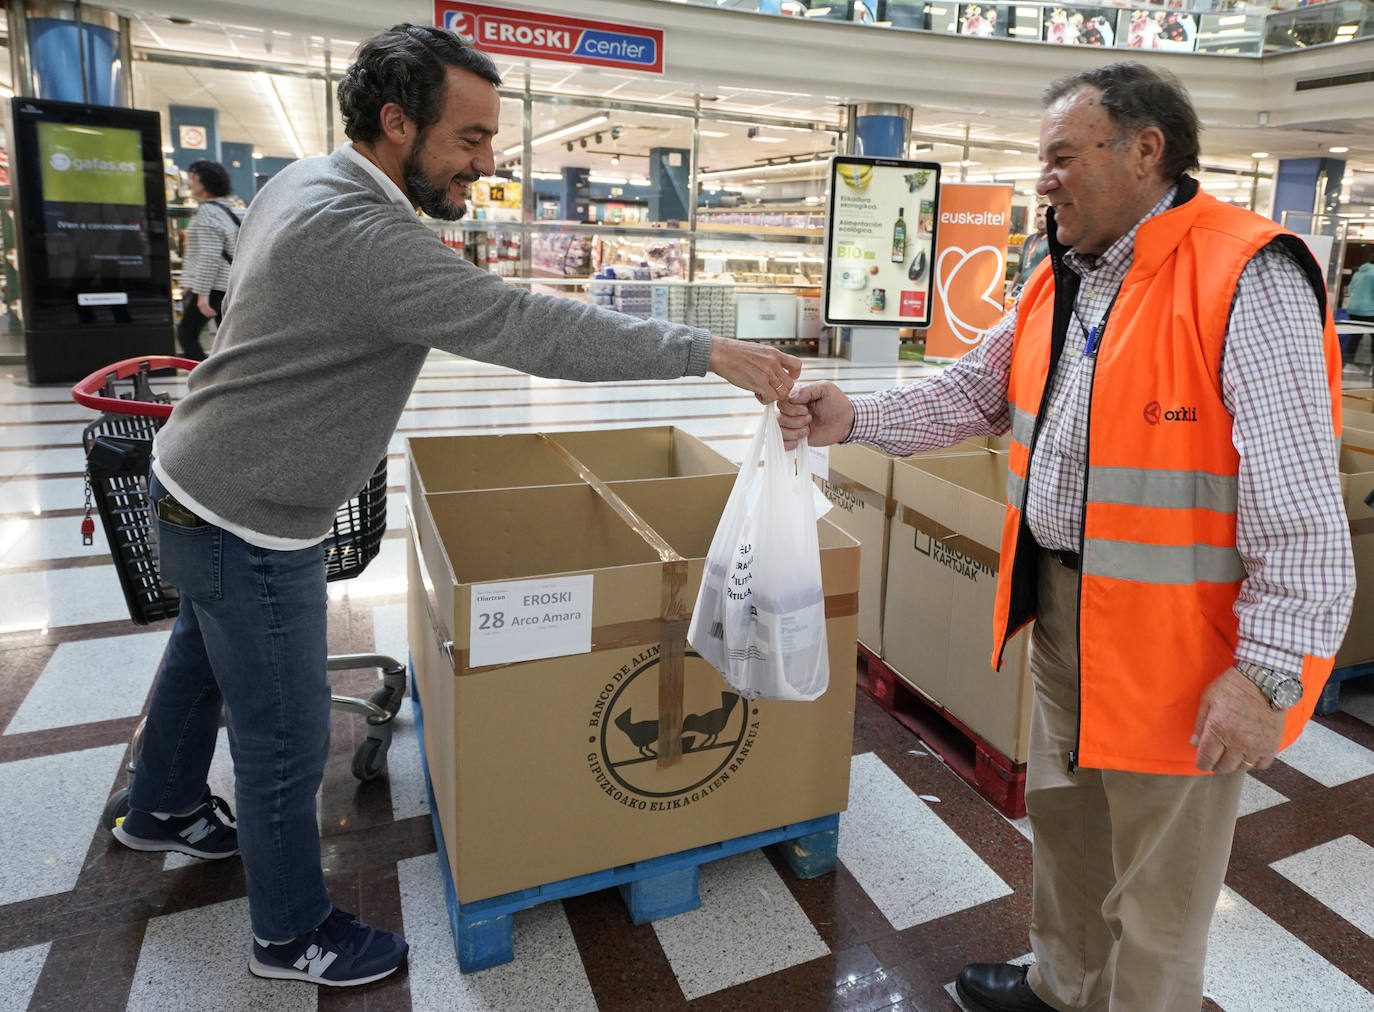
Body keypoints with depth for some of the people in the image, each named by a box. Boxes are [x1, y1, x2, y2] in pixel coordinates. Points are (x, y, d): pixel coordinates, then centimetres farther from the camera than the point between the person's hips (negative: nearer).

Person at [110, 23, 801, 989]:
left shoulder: (307, 179, 2)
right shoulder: (357, 234, -31)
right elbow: (527, 326, -36)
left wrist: (429, 258, 10)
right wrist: (710, 351, -33)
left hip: (204, 485, 10)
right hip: (247, 523, -10)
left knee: (204, 657, 29)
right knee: (287, 739, 4)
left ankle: (164, 809, 55)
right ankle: (294, 936, 26)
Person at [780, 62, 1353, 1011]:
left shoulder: (1247, 278, -19)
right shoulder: (1059, 283, 8)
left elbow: (1300, 509, -22)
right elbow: (975, 393, 13)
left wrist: (1268, 674, -24)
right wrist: (853, 419, -1)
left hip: (1180, 644, -8)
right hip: (1062, 611, 9)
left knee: (1155, 882, 11)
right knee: (1063, 819, 26)